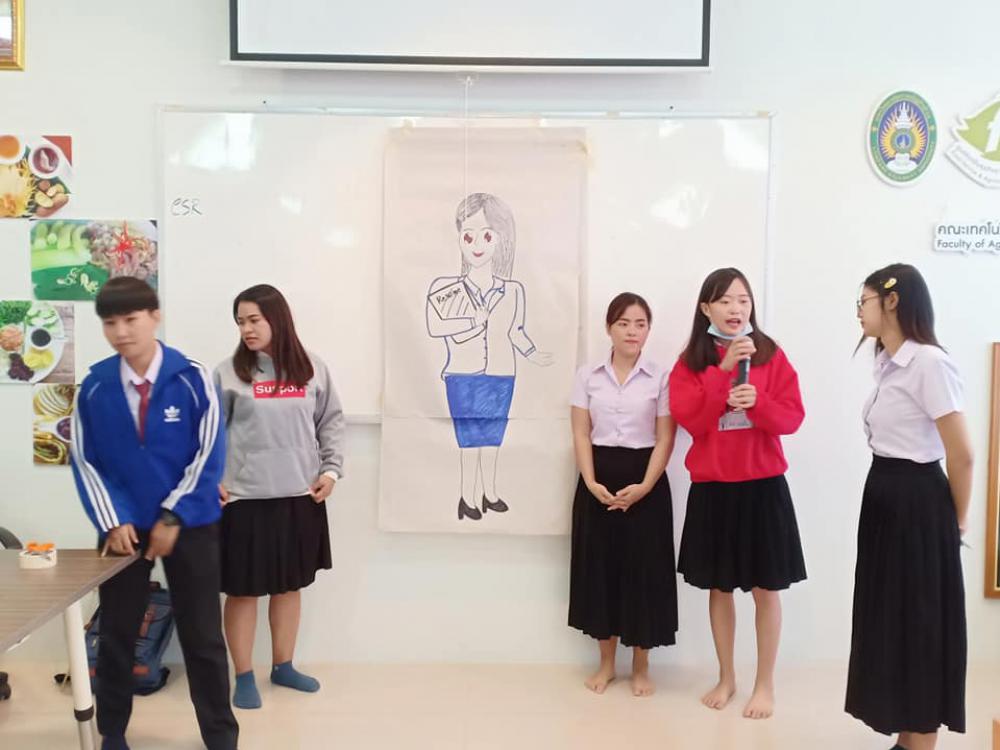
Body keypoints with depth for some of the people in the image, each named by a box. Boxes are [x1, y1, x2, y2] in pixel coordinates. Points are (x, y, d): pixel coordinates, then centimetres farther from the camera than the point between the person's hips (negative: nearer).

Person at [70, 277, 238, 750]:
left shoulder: (192, 378, -11)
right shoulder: (94, 386, -4)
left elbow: (210, 454, -10)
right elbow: (85, 461, 2)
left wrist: (172, 518, -12)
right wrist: (113, 522, -8)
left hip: (190, 525, -2)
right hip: (124, 527, 2)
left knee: (202, 635, 6)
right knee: (116, 634, 13)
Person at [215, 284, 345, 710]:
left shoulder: (313, 369, 4)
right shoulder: (228, 373, -3)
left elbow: (331, 422, 9)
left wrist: (331, 470, 0)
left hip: (301, 496, 3)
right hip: (245, 498, -3)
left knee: (290, 585, 15)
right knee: (243, 590, 5)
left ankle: (283, 666, 32)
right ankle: (244, 677, 21)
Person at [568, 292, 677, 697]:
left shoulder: (661, 377, -1)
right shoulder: (588, 375, 4)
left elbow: (665, 439, -4)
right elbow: (581, 434, 1)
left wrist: (643, 486, -15)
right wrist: (592, 483, -12)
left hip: (645, 483, -1)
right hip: (598, 482, 2)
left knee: (642, 570, 3)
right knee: (599, 567, 7)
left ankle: (640, 667, 20)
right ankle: (606, 662, 23)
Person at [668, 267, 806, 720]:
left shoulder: (772, 356, 1)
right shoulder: (690, 361, 1)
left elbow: (793, 417, -4)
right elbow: (688, 418, -12)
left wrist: (758, 402, -23)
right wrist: (724, 368, -18)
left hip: (764, 485, -1)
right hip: (711, 488, 1)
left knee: (766, 589, 6)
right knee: (719, 587, 12)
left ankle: (765, 684, 21)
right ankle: (726, 678, 29)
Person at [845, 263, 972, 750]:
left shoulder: (929, 363, -17)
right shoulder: (889, 364, 11)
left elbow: (961, 454, -16)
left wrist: (957, 520, -5)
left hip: (917, 503, -9)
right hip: (882, 498, 9)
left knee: (921, 624, 2)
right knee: (889, 619, 14)